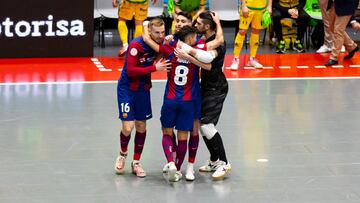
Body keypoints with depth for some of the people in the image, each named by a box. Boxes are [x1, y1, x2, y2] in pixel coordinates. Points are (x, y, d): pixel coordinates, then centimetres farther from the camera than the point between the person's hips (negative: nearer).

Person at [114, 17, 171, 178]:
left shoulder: (159, 43, -6)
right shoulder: (136, 45, -24)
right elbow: (131, 70, -26)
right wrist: (154, 68, -28)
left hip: (143, 89, 6)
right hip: (127, 89, -6)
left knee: (141, 126, 8)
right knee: (128, 127, -9)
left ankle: (136, 163, 21)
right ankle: (122, 154, 21)